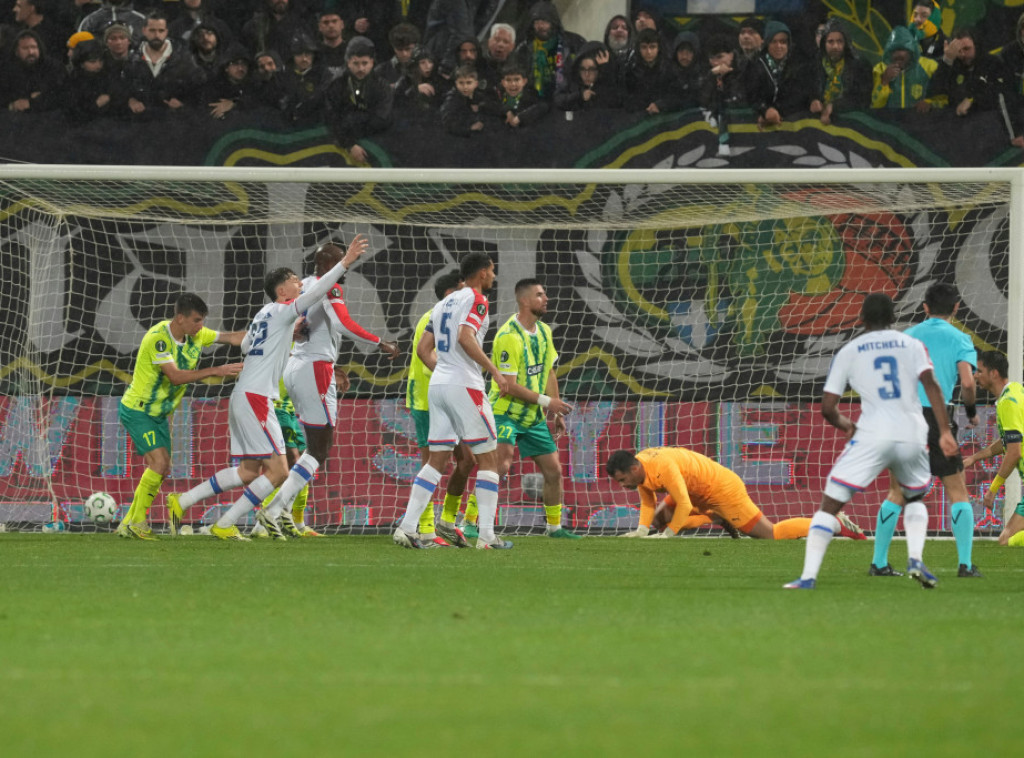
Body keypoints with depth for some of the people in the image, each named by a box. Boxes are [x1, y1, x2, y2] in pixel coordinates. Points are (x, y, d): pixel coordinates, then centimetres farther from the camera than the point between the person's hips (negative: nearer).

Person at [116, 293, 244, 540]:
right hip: (137, 411, -8)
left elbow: (231, 338, 4)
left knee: (161, 469, 4)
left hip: (160, 414, 8)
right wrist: (216, 371, -34)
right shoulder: (158, 338, -25)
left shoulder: (196, 334, -1)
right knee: (159, 462, -19)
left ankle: (128, 525, 13)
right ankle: (137, 523, -10)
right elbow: (175, 376, -32)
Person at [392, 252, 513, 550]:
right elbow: (465, 337, -22)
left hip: (437, 384, 8)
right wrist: (495, 371, -23)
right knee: (488, 458, 0)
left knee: (436, 460, 9)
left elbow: (423, 349, 18)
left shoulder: (443, 303, 17)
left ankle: (406, 527, -2)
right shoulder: (476, 299, -7)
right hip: (464, 386, -8)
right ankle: (487, 535, -5)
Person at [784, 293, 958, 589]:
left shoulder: (848, 352, 11)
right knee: (915, 498, 29)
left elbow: (827, 407, 8)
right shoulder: (912, 345, 12)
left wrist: (845, 425, 29)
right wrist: (945, 431, -6)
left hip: (872, 436, -2)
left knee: (830, 505, 4)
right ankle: (916, 559, 5)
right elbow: (931, 384, -4)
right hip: (912, 435, 2)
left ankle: (808, 576, -8)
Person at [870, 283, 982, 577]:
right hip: (936, 417, -3)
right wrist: (971, 412, 8)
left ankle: (879, 562, 8)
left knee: (897, 494, 11)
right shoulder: (958, 339, 2)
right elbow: (967, 382, -10)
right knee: (957, 492, 5)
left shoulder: (907, 336, 13)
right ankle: (965, 563, -3)